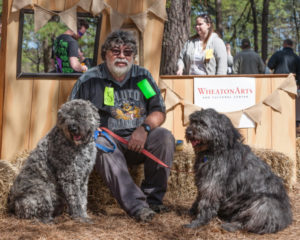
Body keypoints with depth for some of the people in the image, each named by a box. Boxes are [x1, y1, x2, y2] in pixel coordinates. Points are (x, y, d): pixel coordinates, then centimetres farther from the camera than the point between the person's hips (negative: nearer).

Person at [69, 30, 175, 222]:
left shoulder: (143, 76, 11)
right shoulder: (89, 80, 4)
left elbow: (159, 112, 9)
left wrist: (144, 128, -12)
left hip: (139, 141, 3)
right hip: (107, 137, -2)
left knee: (165, 137, -25)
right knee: (102, 145, -36)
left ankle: (153, 198, -16)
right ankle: (136, 205, -44)